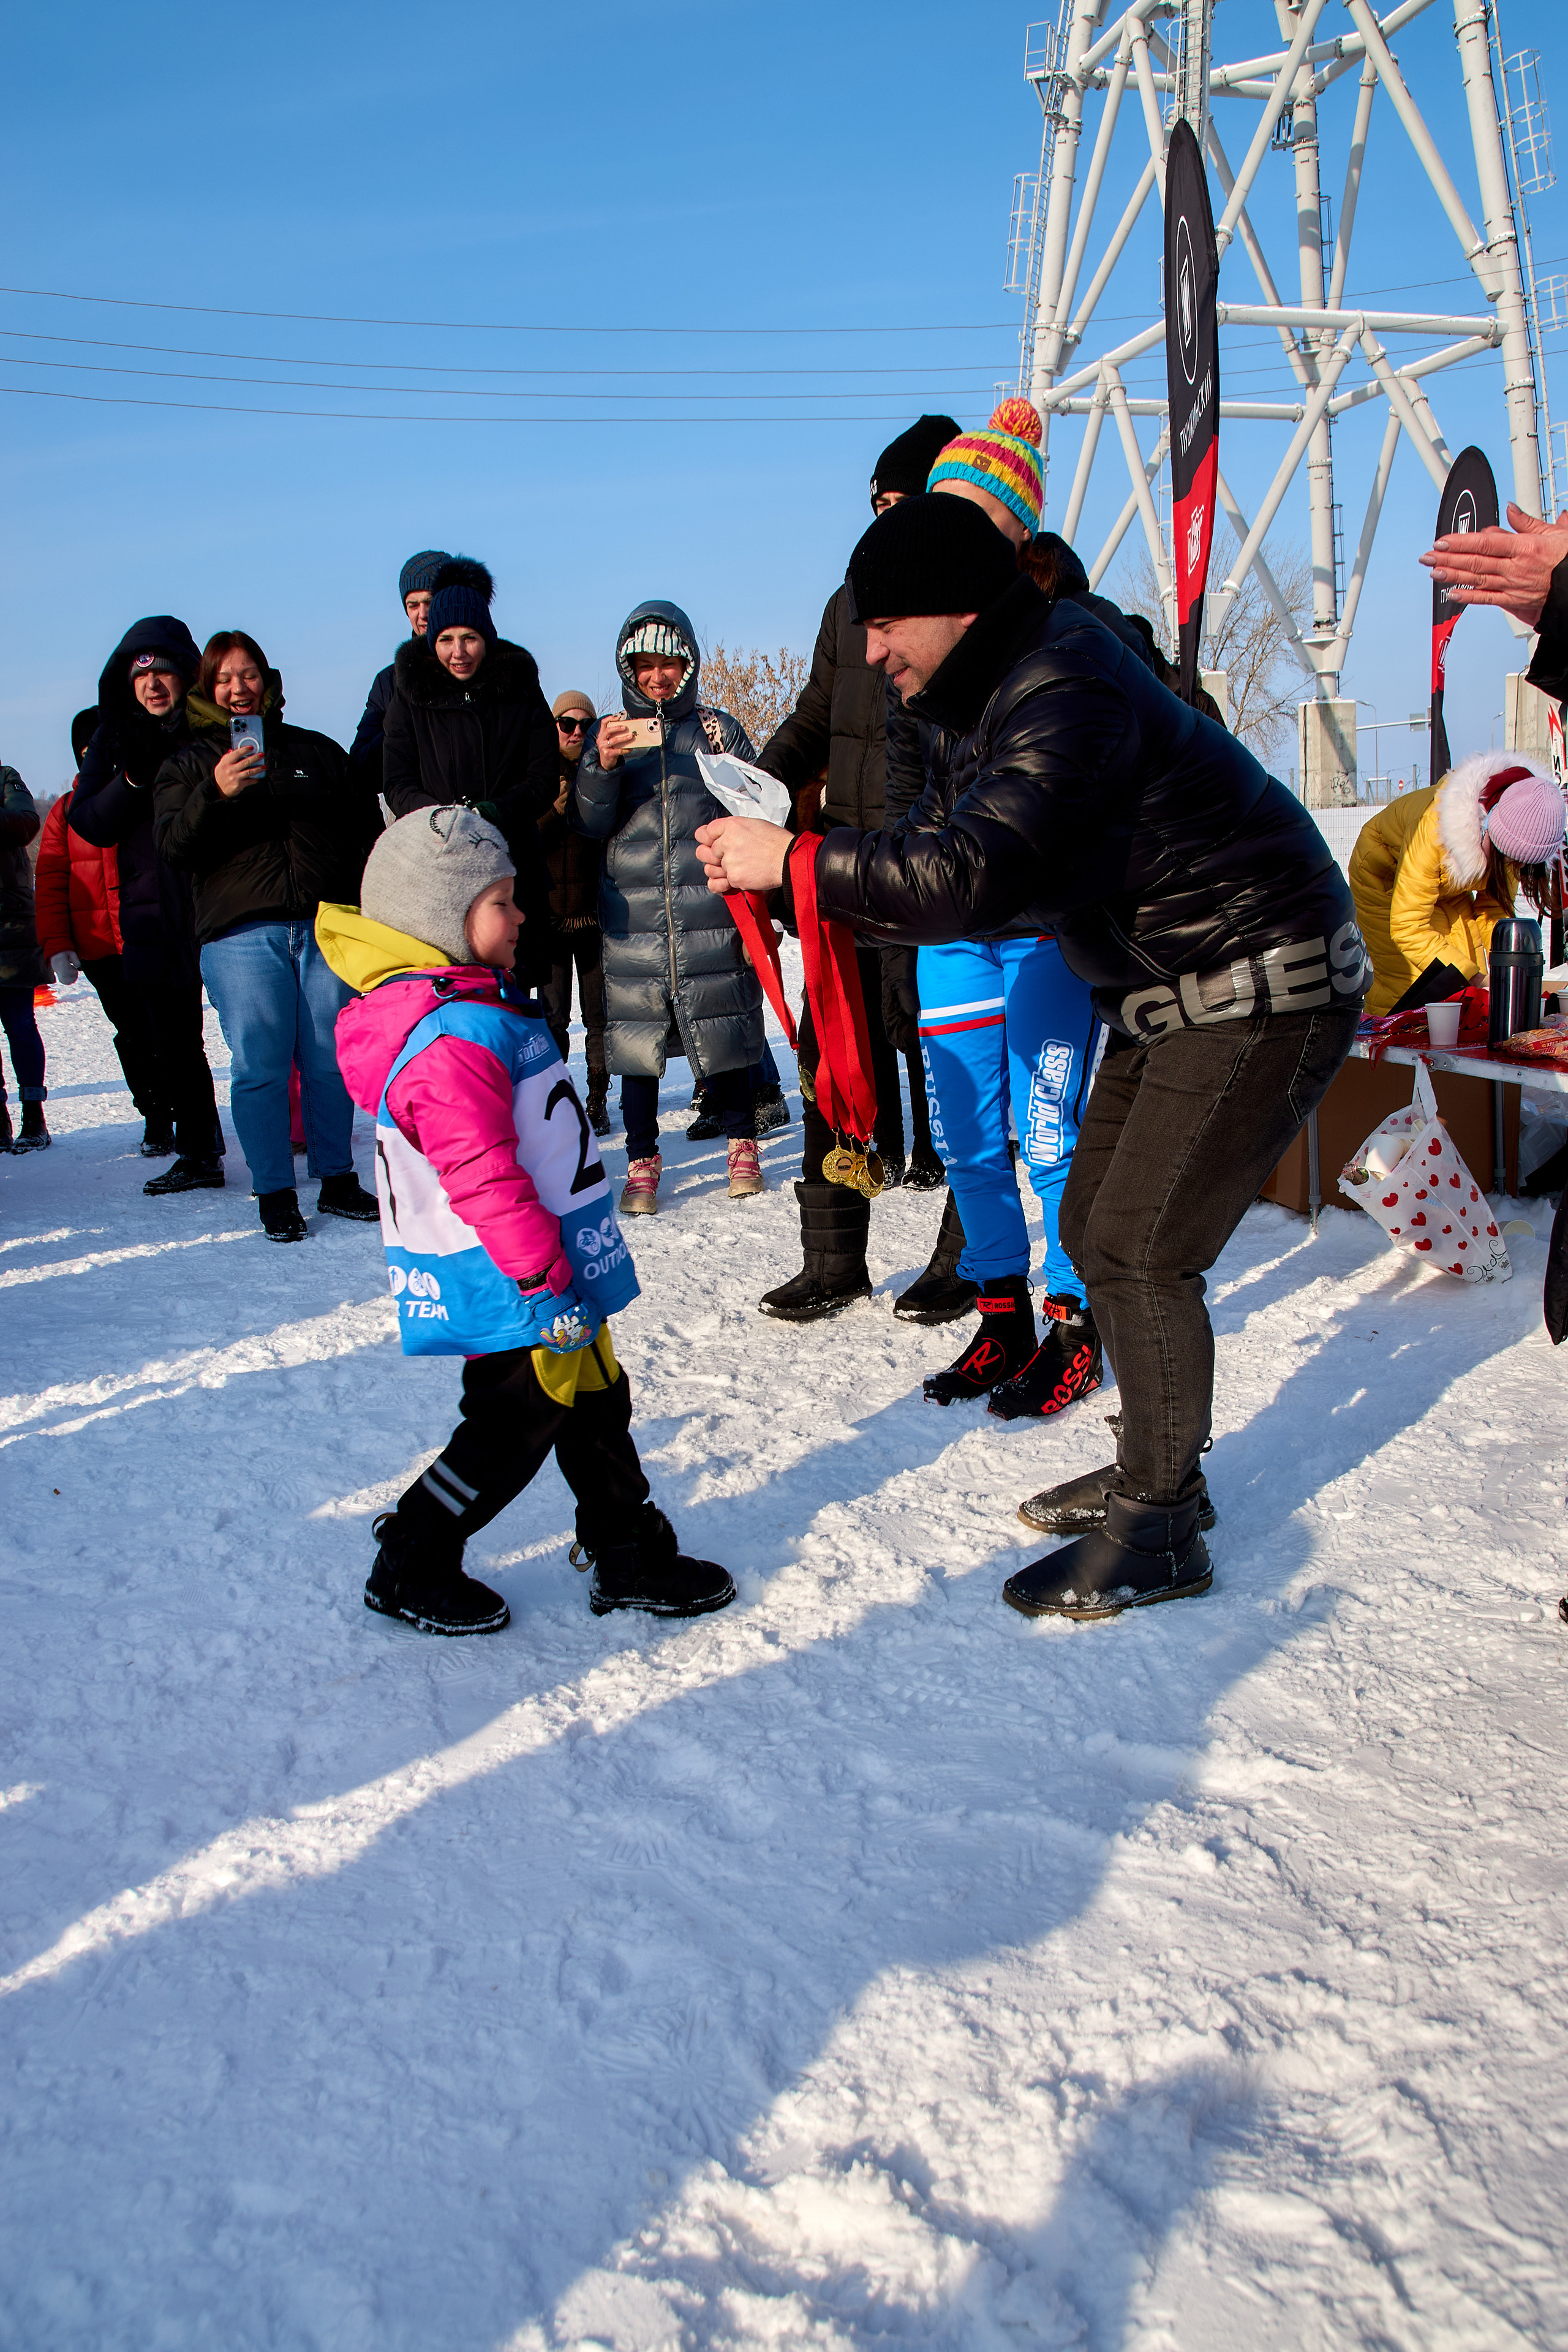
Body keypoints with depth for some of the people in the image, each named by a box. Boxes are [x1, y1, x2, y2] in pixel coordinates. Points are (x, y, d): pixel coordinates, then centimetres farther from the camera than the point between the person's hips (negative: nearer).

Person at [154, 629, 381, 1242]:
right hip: (241, 933, -1)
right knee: (260, 1066, -3)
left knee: (332, 1061, 1)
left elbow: (366, 829, 20)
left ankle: (338, 1181, 14)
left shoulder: (316, 750, 18)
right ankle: (275, 1194, 6)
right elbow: (175, 845, -3)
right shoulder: (190, 763, 12)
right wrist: (216, 794, -20)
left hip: (328, 926, 2)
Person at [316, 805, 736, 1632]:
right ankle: (411, 1568, 19)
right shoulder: (452, 1038, -24)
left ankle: (633, 1557, 28)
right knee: (510, 1428, 3)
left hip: (549, 1283, 11)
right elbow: (484, 1181, -28)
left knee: (595, 1406, 17)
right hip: (514, 1295, -11)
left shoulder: (478, 1009, 12)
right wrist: (548, 1284, -23)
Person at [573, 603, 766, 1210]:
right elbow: (588, 826, 4)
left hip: (711, 916, -1)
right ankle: (642, 1161, 14)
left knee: (723, 1035, 4)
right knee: (635, 1042, 1)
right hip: (632, 920, 1)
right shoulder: (608, 734, 11)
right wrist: (602, 767, -15)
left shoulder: (719, 730, 9)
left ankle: (741, 1144, 24)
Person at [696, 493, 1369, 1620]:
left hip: (1263, 991, -10)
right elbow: (993, 878, 8)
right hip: (1173, 990, 10)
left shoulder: (1068, 691, -25)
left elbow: (976, 876, -38)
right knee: (1096, 1226, 11)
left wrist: (795, 863, -33)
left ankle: (1158, 1533, 3)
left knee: (1141, 1252, -10)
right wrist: (802, 875, -4)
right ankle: (1158, 1469, 26)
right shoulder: (1001, 690, 8)